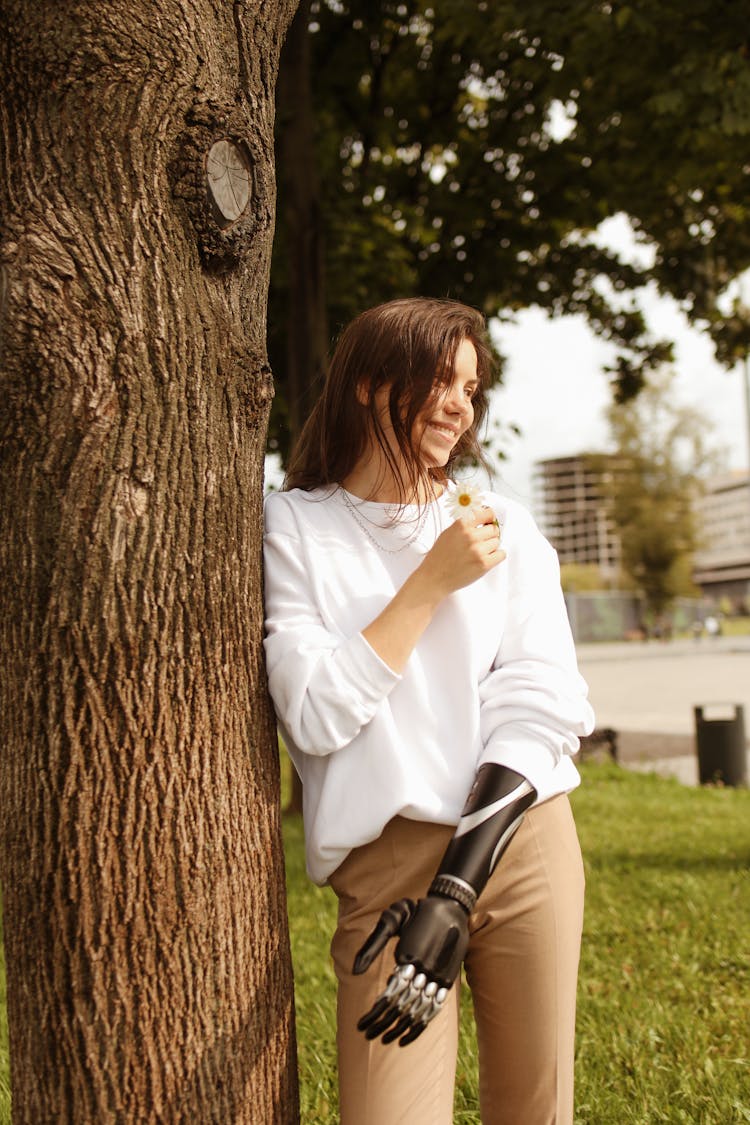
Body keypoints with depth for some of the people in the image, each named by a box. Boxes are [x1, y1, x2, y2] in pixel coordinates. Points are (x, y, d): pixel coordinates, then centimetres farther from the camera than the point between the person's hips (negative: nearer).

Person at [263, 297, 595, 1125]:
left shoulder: (505, 531, 8)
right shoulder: (293, 528, 1)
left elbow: (537, 711, -3)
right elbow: (315, 717, -10)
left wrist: (458, 891, -14)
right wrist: (431, 582, -10)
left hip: (522, 840, 3)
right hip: (389, 862, -2)